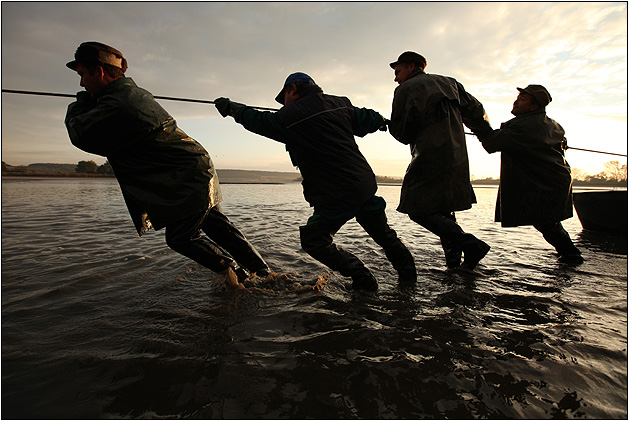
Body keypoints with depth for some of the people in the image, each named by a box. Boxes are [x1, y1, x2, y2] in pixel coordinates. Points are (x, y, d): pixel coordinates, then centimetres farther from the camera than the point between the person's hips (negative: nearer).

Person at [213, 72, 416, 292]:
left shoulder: (288, 117, -6)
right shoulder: (340, 103, 8)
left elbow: (257, 121, 11)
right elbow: (367, 120, 18)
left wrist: (230, 107, 29)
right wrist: (381, 120, 43)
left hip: (336, 195, -7)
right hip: (366, 182, 7)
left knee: (313, 240, 10)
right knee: (382, 232, 25)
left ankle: (363, 279, 11)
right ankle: (408, 273, 38)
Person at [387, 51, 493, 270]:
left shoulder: (405, 90, -1)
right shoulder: (448, 83, 17)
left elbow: (402, 133, -3)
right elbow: (475, 111, 18)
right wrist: (488, 134, 35)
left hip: (429, 158, -8)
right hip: (456, 156, 8)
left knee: (418, 210, -3)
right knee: (442, 208, 16)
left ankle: (470, 244, -12)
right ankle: (454, 259, 13)